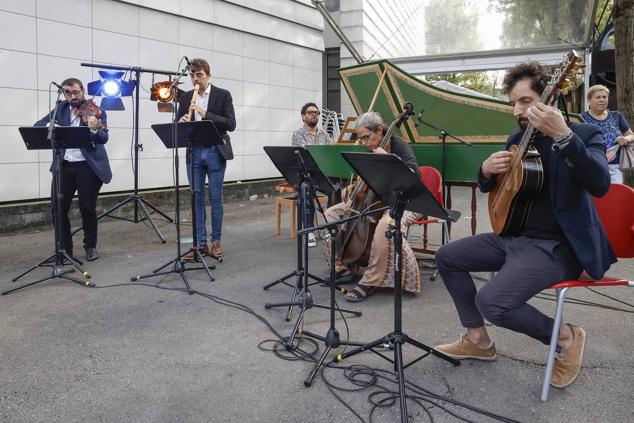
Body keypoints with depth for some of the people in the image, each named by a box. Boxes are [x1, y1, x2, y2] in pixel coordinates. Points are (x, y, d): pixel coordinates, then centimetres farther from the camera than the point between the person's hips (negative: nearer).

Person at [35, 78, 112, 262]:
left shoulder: (96, 112, -3)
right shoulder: (60, 109, 10)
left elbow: (103, 138, -17)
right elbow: (38, 125, 7)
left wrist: (95, 130, -39)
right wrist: (50, 125, -15)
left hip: (88, 166, -4)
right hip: (63, 165, 4)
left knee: (88, 208, -2)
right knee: (58, 209, 1)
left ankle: (91, 246, 19)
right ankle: (65, 249, 17)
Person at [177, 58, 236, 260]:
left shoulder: (223, 95, -1)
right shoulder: (185, 98, 10)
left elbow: (231, 124, -10)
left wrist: (206, 115, -20)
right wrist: (181, 122, -14)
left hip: (215, 153, -3)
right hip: (194, 153, 3)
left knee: (215, 198, 3)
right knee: (197, 198, 4)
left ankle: (216, 241, 14)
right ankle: (200, 243, 12)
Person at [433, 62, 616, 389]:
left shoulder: (584, 134, -9)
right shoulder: (517, 139, 11)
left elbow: (600, 185, -29)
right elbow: (489, 187, 20)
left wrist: (563, 135, -39)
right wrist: (486, 170, -4)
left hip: (557, 245, -8)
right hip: (513, 235, 8)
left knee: (491, 302, -27)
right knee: (447, 257, 3)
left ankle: (566, 336, 2)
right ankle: (478, 340, 13)